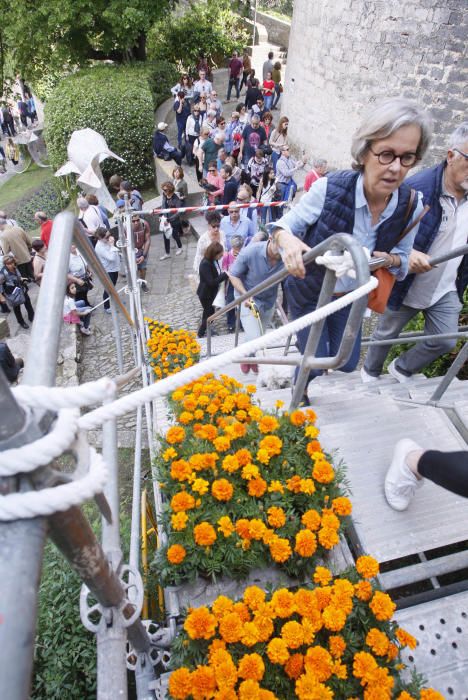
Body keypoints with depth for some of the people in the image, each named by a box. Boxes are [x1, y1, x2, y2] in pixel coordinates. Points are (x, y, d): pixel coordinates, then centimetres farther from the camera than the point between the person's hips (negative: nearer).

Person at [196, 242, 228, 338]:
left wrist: (224, 274, -10)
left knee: (210, 312, 22)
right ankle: (201, 333, 25)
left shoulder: (214, 260, -5)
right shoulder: (205, 264, -31)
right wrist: (225, 274, -30)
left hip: (212, 292, 8)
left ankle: (207, 329, 43)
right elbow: (211, 282, -32)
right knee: (209, 313, 5)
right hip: (205, 294, -8)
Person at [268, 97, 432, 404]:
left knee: (347, 362, 18)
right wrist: (288, 240, -38)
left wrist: (390, 259, -26)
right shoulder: (329, 188, -28)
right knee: (314, 364, 4)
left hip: (351, 296, 4)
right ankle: (299, 396, 41)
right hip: (308, 292, -4)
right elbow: (286, 223, -14)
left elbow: (403, 259, -2)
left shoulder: (411, 206, -17)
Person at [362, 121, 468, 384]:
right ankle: (370, 373, 41)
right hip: (405, 285, -5)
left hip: (446, 289, 5)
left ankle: (403, 369, 31)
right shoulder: (417, 188, -24)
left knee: (445, 341, 5)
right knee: (386, 334, 14)